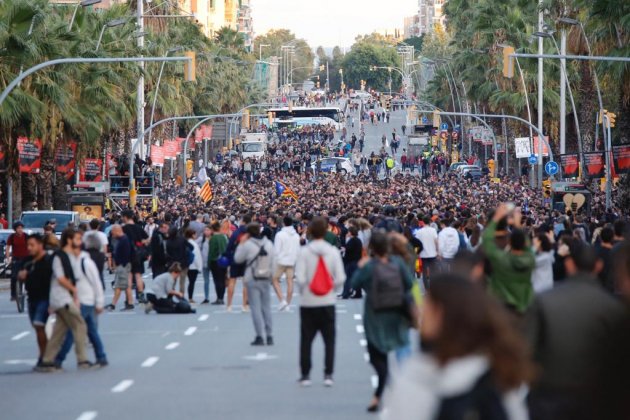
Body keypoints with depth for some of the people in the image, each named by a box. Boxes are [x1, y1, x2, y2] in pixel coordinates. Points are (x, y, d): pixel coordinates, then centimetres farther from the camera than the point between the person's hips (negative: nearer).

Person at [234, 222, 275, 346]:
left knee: (256, 308, -2)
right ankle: (269, 336, 10)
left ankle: (259, 336, -8)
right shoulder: (269, 244, 5)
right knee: (266, 307, 10)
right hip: (266, 280, 4)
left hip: (252, 280, -4)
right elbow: (272, 262, 9)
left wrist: (241, 244, 6)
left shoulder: (248, 244, -10)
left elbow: (238, 259, -1)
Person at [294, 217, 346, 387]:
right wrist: (332, 288, 10)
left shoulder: (304, 251, -8)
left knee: (306, 339, 8)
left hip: (308, 302, -1)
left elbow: (300, 278, -13)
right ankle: (328, 374, 2)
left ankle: (305, 375, 10)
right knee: (329, 339, 7)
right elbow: (340, 278, -7)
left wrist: (303, 291, 5)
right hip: (327, 301, 1)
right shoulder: (333, 251, -4)